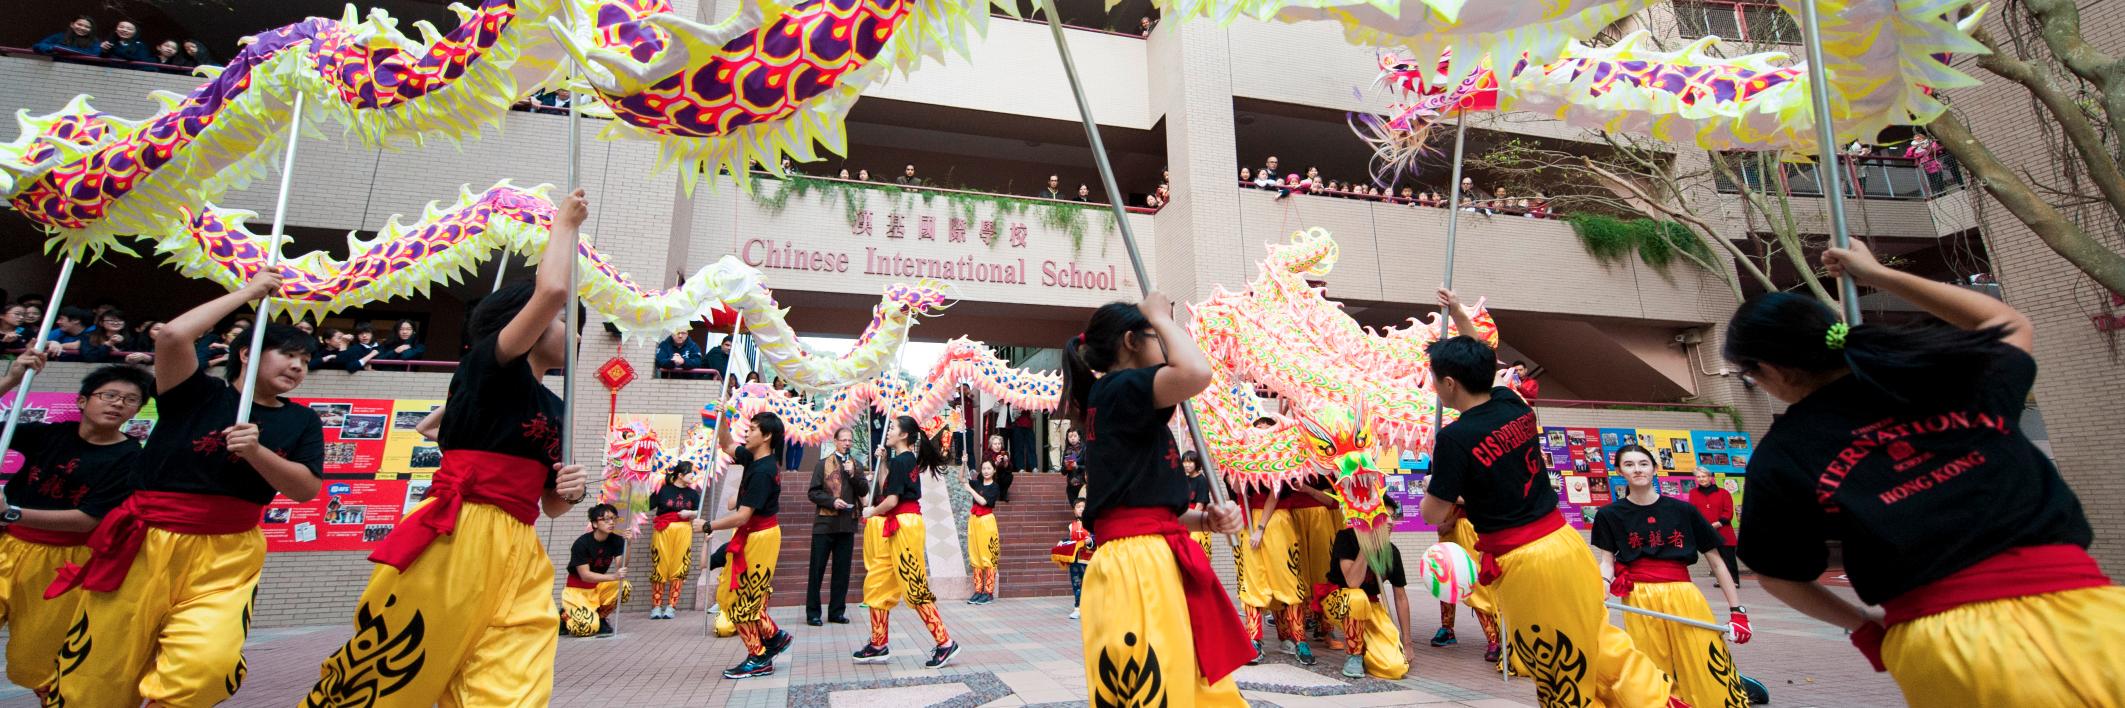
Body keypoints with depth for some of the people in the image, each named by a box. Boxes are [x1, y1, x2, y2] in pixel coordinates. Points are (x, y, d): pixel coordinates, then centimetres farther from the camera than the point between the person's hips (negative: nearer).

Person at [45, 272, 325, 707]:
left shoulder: (301, 421, 6)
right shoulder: (199, 394, 1)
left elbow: (307, 489, -2)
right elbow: (173, 336, -18)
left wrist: (256, 452, -17)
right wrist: (247, 293, -9)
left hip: (227, 557, 1)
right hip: (146, 544, -1)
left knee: (207, 666, -22)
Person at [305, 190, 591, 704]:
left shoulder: (556, 409, 17)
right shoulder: (487, 367, -1)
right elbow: (552, 291, -19)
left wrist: (571, 490, -1)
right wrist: (564, 225, -5)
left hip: (518, 553, 6)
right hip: (452, 539, -6)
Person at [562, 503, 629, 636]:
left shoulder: (616, 541, -7)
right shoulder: (582, 543, -19)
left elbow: (621, 568, -19)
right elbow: (585, 575, -24)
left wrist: (626, 544, -33)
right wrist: (613, 577, -37)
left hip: (598, 585, 5)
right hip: (577, 589, -5)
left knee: (623, 585, -27)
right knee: (588, 627, -26)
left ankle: (600, 617, -1)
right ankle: (565, 616, 8)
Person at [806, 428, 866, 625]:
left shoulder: (857, 465, 11)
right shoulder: (824, 463, 2)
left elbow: (864, 492, 3)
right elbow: (812, 492, -2)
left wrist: (853, 474, -10)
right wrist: (832, 501, -15)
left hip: (847, 525, 3)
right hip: (825, 523, -3)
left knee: (842, 570, 7)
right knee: (817, 569, 1)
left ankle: (837, 611, 16)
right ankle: (812, 612, 10)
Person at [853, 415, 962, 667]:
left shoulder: (899, 461, -14)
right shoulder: (907, 460, 14)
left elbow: (891, 499, -20)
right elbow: (885, 490, 14)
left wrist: (871, 512, -2)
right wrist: (882, 462, 11)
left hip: (903, 526, -10)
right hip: (895, 528, 10)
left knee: (915, 588, -7)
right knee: (878, 584, 15)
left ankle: (945, 642, -2)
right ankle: (879, 645, 24)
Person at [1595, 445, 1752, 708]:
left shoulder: (1682, 510, 6)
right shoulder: (1610, 515, 6)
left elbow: (1716, 562, 10)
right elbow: (1607, 562, 6)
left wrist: (1737, 610, 6)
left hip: (1684, 597, 0)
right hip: (1640, 603, 0)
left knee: (1713, 675, -7)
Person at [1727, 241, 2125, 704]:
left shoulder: (1780, 456, -2)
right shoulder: (1944, 366, 4)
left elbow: (1776, 575, 10)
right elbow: (2011, 324, 30)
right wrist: (1878, 275, 33)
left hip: (1941, 651, -2)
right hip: (2083, 615, 2)